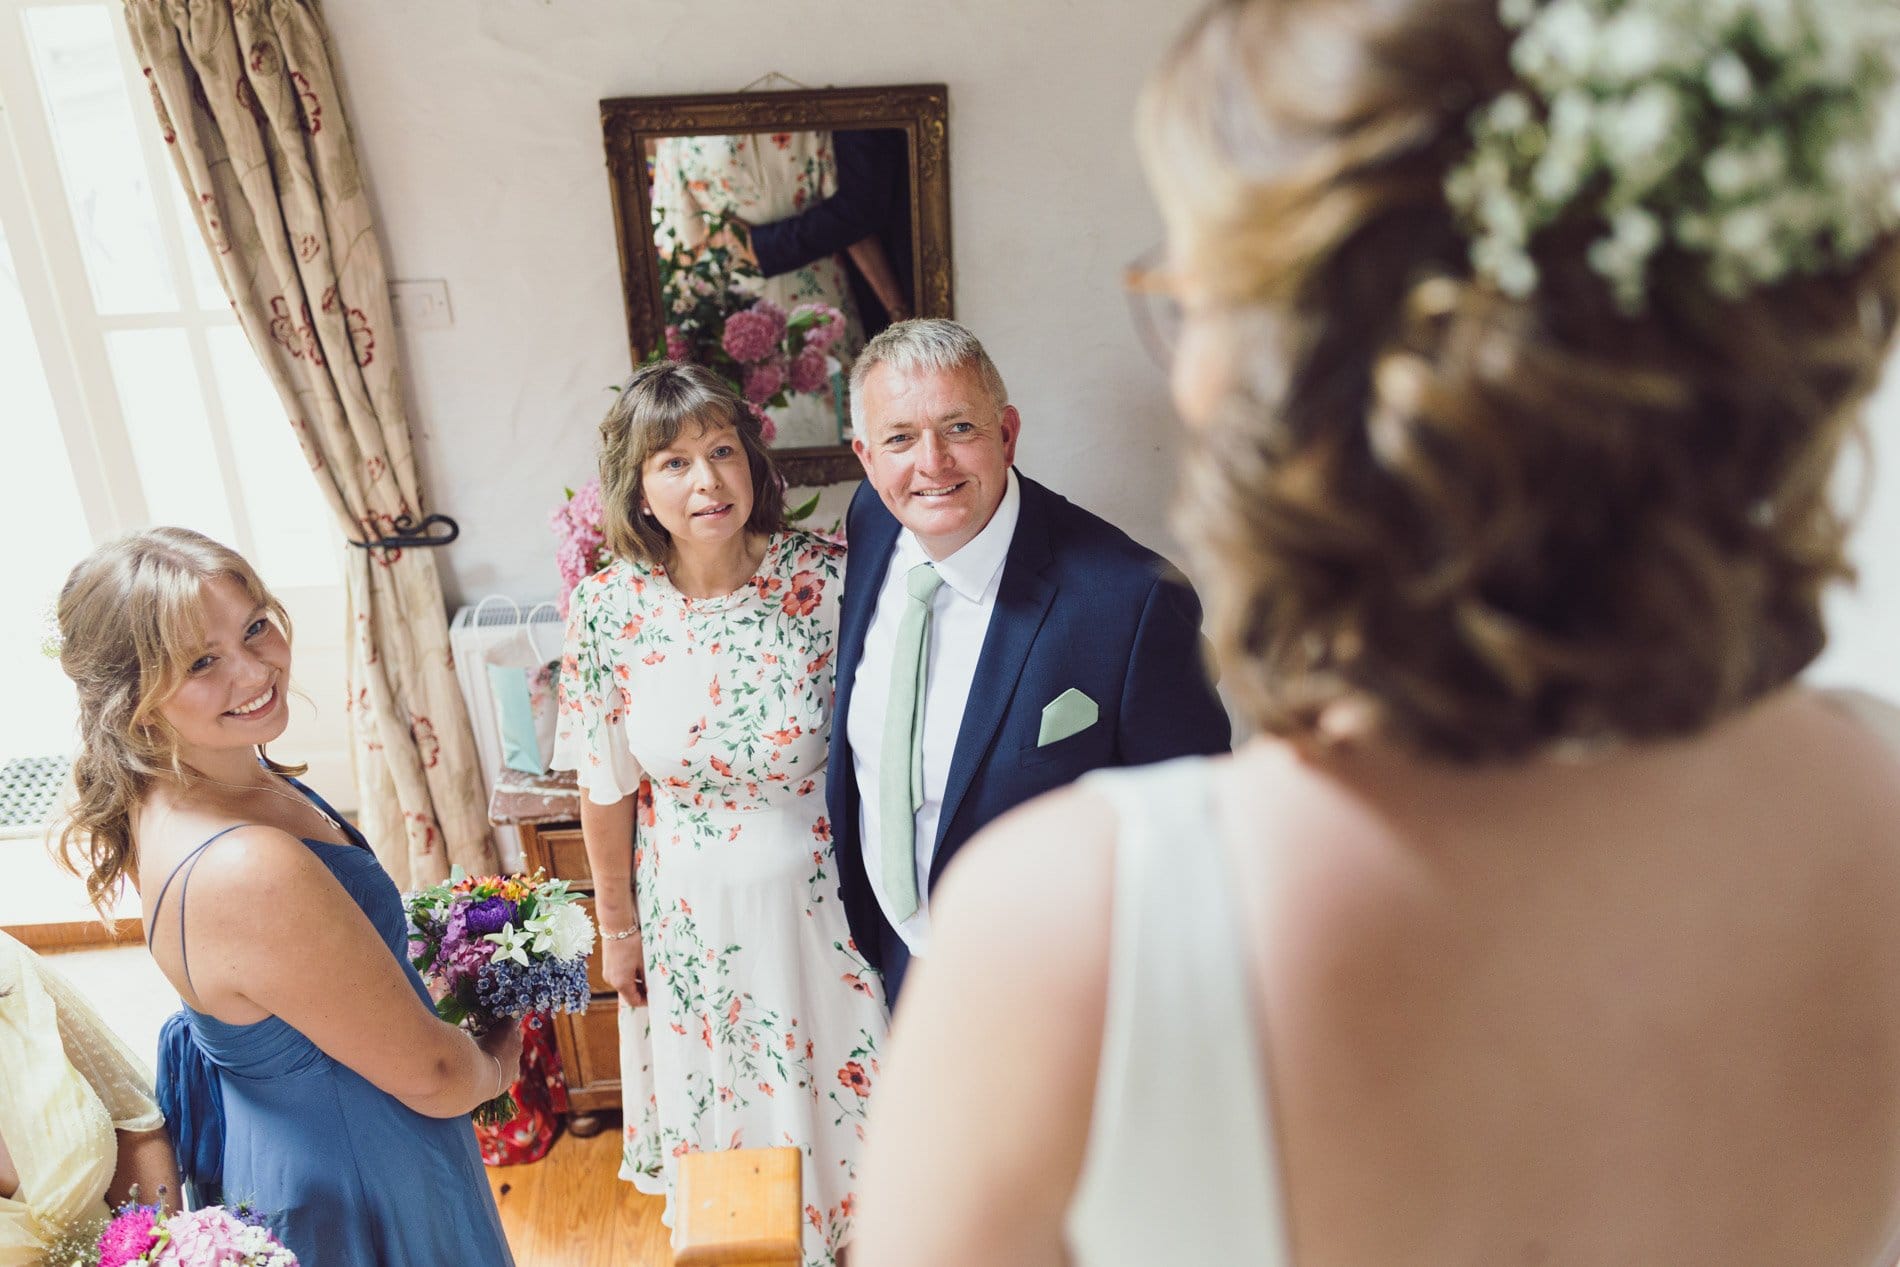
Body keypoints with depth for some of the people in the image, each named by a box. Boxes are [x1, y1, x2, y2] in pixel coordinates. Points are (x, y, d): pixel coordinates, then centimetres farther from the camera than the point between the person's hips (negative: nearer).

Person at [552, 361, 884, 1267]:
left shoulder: (826, 576, -18)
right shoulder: (608, 609, -15)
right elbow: (606, 788, -4)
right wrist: (618, 928, 6)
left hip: (819, 894, 0)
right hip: (694, 909, 1)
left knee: (840, 1088, 21)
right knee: (722, 1102, 22)